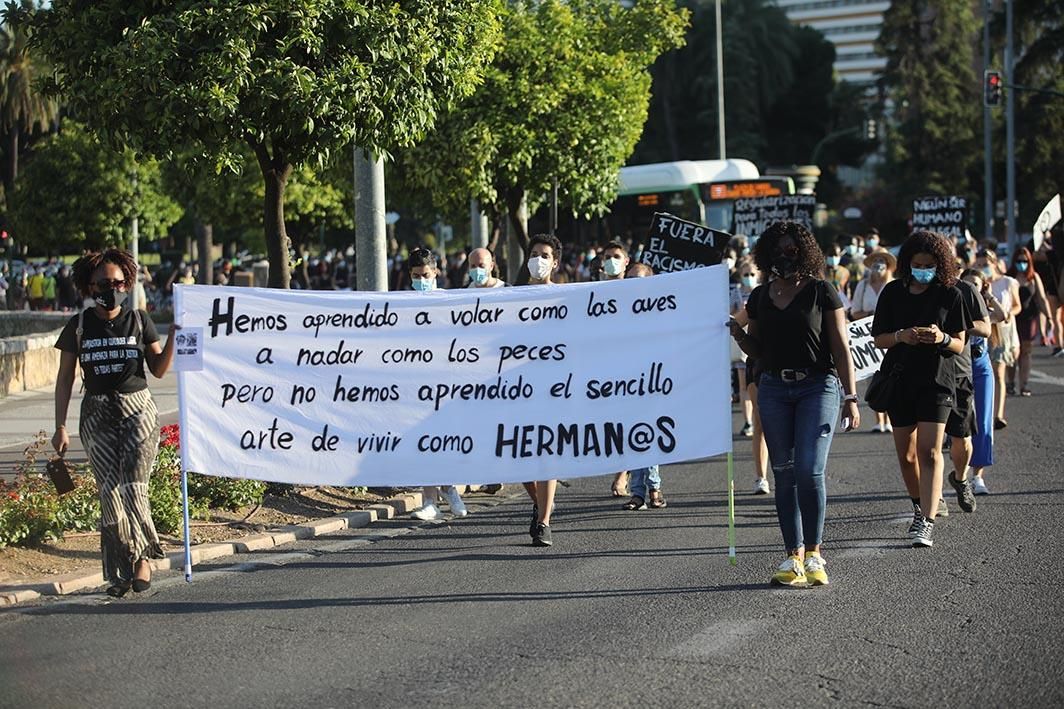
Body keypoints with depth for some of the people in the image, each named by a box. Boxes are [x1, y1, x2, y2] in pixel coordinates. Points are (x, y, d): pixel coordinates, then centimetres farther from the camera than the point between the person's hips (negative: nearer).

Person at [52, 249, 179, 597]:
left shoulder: (138, 320, 5)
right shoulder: (79, 326, 4)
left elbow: (159, 369, 8)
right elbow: (65, 379, 7)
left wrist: (174, 336, -6)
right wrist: (60, 426, 3)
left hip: (138, 411, -1)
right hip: (98, 415, 1)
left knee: (133, 487, -14)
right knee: (110, 492, -5)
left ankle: (142, 557, 3)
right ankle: (120, 570, 4)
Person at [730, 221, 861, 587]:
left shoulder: (821, 292, 0)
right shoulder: (760, 296, 12)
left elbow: (841, 347, -1)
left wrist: (851, 396, -7)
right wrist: (737, 333, -2)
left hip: (817, 386, -4)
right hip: (773, 389, 4)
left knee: (809, 471, -13)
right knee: (784, 475, 3)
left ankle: (814, 553, 0)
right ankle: (794, 556, 8)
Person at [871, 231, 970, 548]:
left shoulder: (950, 294, 0)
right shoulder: (893, 292, 4)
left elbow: (959, 345, 2)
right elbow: (879, 339, 6)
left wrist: (942, 338, -20)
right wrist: (901, 336, -15)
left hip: (937, 381, -3)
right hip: (899, 379, 3)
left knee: (930, 451, -14)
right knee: (906, 454, 10)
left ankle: (927, 523, -19)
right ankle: (920, 506, 33)